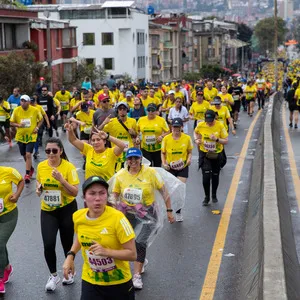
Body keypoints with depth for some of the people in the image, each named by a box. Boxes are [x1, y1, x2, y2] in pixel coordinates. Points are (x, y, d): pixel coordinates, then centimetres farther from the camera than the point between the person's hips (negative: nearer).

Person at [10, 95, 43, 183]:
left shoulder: (35, 110, -10)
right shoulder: (16, 110, -8)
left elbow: (41, 119, 6)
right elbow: (11, 123, 0)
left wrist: (37, 127, -9)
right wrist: (18, 125, -20)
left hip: (31, 136, -3)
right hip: (20, 136, 3)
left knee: (28, 154, -15)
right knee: (24, 155, 15)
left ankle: (27, 174, -8)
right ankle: (31, 169, 41)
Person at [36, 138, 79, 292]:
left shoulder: (69, 167, -15)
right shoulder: (41, 166, -4)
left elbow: (75, 192, -17)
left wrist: (61, 179, -29)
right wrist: (38, 188, -6)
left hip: (67, 210, -2)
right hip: (47, 211, 2)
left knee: (67, 243, 11)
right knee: (48, 244, -11)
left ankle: (70, 272, 38)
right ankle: (53, 275, 14)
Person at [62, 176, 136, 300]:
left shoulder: (117, 218, -22)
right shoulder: (78, 216, -8)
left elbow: (132, 254, -18)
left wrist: (106, 251, -31)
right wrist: (70, 256, 1)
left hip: (119, 283, -2)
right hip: (90, 281, 2)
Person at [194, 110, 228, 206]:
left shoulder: (220, 126, -13)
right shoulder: (200, 125, -9)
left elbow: (226, 141, -9)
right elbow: (195, 132, 15)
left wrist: (217, 139, -27)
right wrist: (196, 139, -5)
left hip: (216, 154, 0)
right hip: (204, 154, 0)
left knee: (215, 176, 13)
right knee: (206, 176, -10)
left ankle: (214, 195, 37)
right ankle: (207, 197, 9)